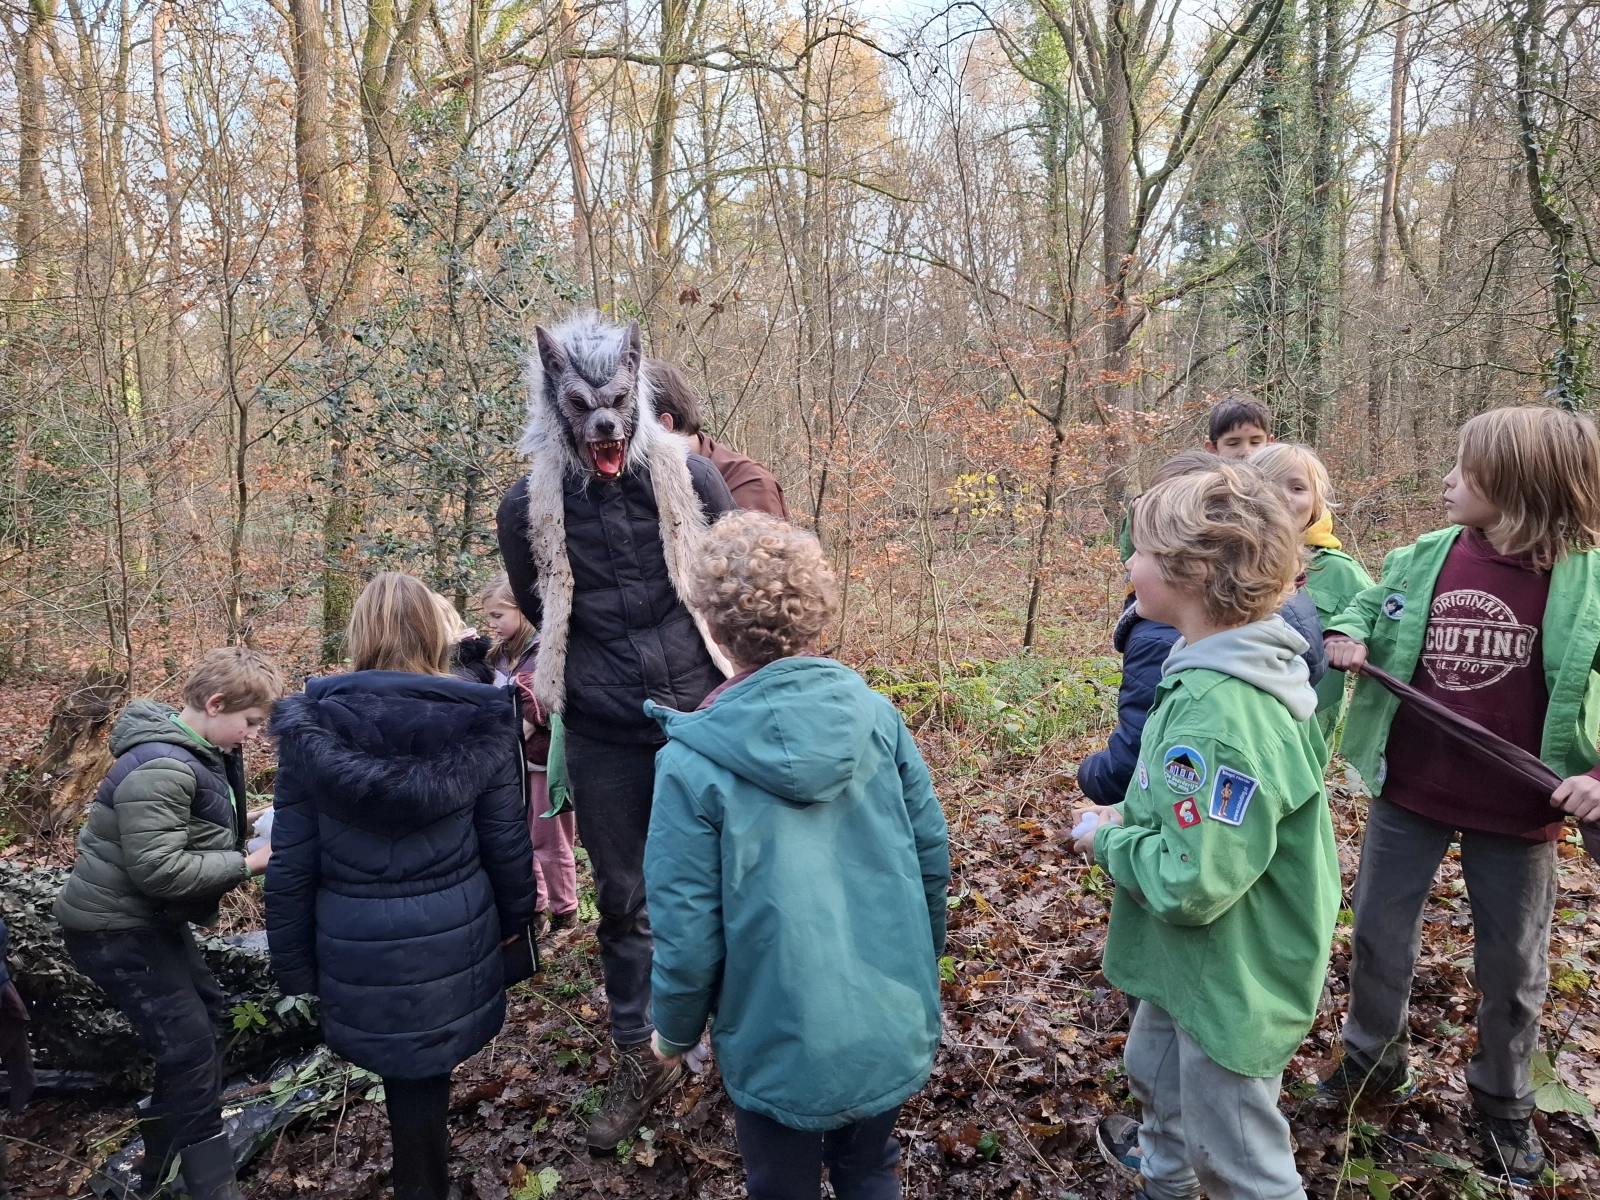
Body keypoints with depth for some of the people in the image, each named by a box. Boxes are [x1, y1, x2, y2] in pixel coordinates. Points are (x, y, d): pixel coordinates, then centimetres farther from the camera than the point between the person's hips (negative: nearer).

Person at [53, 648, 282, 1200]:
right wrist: (247, 864, -25)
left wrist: (248, 850, -2)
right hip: (114, 927, -10)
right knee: (190, 1045, -8)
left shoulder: (199, 751, 4)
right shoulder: (160, 767, -28)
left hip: (151, 918, 11)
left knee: (204, 1007, 21)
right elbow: (157, 867, -32)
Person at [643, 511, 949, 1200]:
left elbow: (686, 929, -16)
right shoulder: (875, 716, -10)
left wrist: (676, 1030, 4)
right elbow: (932, 853, -1)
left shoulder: (693, 763, -21)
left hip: (785, 1046, -3)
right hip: (894, 1025, 4)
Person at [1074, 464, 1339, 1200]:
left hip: (1231, 985, -10)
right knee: (1155, 1070, 33)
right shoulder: (1227, 670, -3)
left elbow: (1191, 884, -34)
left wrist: (1109, 842, -18)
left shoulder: (1218, 711, -35)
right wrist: (1130, 822, 3)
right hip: (1192, 967, 10)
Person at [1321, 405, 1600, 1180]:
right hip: (1408, 792, 2)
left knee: (1511, 965, 17)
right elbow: (1367, 611, 12)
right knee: (1377, 931, 16)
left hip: (1516, 811, -2)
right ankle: (1372, 1058, 41)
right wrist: (1345, 636, -8)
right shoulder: (1423, 559, -5)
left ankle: (1503, 1103, 41)